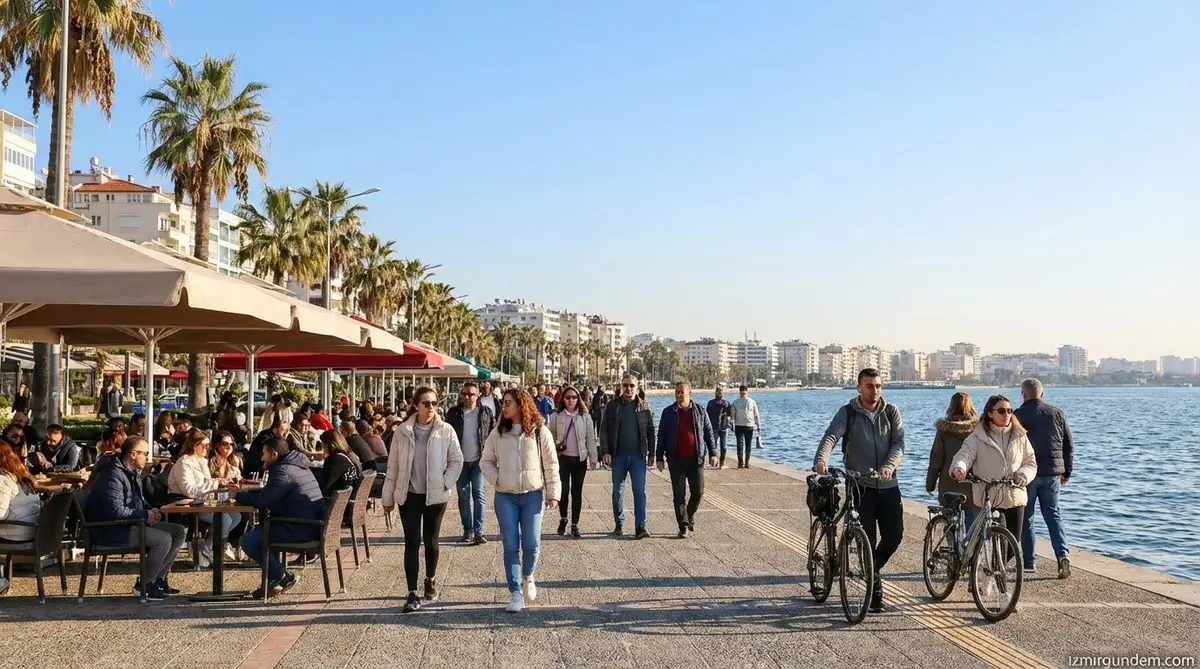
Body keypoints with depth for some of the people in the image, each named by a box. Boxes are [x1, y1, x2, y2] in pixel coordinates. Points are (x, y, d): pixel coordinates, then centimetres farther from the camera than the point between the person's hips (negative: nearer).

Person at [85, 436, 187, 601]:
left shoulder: (132, 472, 13)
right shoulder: (113, 475, -21)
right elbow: (116, 511, -29)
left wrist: (151, 510, 6)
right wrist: (146, 515, -17)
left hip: (132, 523, 11)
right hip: (109, 529, -11)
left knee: (179, 531, 1)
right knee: (164, 539, -25)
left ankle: (158, 579, 6)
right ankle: (144, 586, -8)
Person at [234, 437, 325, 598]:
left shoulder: (283, 471, -13)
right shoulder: (296, 466, 19)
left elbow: (263, 500, -19)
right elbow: (268, 494, 23)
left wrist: (238, 495, -2)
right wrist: (244, 493, 13)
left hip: (300, 529, -11)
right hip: (311, 525, 11)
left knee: (249, 541, -10)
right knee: (261, 530, 25)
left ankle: (282, 577, 2)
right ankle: (273, 579, 21)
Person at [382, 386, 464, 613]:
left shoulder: (446, 431, -5)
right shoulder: (403, 431, -3)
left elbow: (457, 460, 1)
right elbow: (393, 466, 2)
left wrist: (444, 483, -10)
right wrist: (388, 497, 4)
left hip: (435, 495, 0)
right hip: (409, 494, 0)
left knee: (431, 541, 13)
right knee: (412, 541, -5)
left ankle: (431, 580, 35)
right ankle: (412, 593, -2)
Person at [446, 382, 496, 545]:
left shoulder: (486, 413, 0)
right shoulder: (453, 413, 3)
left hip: (478, 460, -2)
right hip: (460, 461, 2)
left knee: (478, 494, -6)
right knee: (463, 496, 7)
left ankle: (478, 531, -6)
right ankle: (468, 530, 15)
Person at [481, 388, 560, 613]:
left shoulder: (539, 432, -2)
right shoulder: (497, 433, 4)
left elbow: (551, 465, 1)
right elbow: (486, 461, 12)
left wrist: (553, 493, -1)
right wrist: (496, 480, -5)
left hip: (532, 495, -1)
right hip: (505, 497, 2)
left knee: (531, 544, -1)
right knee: (511, 546, 0)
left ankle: (528, 578, 29)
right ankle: (516, 593, 5)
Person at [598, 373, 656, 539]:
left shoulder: (644, 407, 4)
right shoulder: (613, 406, 2)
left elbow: (650, 431, 8)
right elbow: (604, 430, 0)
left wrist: (651, 454, 5)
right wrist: (605, 452, -9)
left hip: (638, 456, 0)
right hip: (618, 456, 1)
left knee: (640, 491, -5)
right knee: (618, 491, 9)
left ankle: (640, 526, -5)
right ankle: (619, 524, 21)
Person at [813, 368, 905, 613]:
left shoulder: (891, 412, 5)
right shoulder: (848, 413, -4)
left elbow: (899, 442, -5)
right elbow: (830, 436, -19)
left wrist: (889, 465, -26)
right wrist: (821, 460, -40)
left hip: (888, 485, 3)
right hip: (860, 485, -3)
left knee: (894, 535, 1)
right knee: (868, 539, -3)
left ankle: (873, 569, 30)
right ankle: (875, 589, 12)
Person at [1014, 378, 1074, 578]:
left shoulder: (1018, 416, -8)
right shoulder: (1057, 413, 4)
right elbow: (1069, 445, 8)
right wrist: (1066, 472, 17)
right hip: (1052, 473, 3)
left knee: (1026, 517, 8)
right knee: (1053, 514, 10)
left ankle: (1029, 561, 10)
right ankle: (1063, 554, -8)